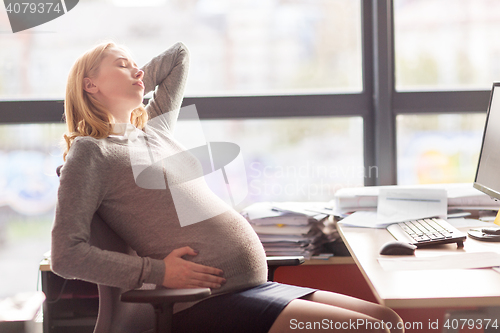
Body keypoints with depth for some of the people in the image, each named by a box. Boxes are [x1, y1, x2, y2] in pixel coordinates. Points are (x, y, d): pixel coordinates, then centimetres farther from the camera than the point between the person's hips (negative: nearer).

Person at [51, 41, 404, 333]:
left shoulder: (154, 128, 21)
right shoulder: (90, 152, -2)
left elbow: (179, 54, 36)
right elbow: (66, 255, -11)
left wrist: (130, 87, 24)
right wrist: (157, 271, -16)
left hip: (255, 287, 9)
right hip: (209, 304, -8)